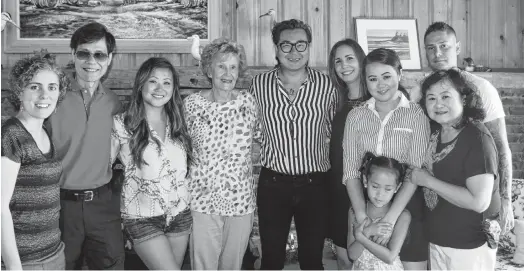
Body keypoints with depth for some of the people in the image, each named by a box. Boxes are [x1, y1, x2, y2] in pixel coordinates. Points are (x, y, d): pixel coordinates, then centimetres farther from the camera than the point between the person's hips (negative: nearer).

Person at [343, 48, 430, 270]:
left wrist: (390, 218, -21)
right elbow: (351, 169, -4)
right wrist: (362, 217, -16)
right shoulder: (356, 116, 0)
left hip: (406, 204, -2)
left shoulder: (416, 114, -7)